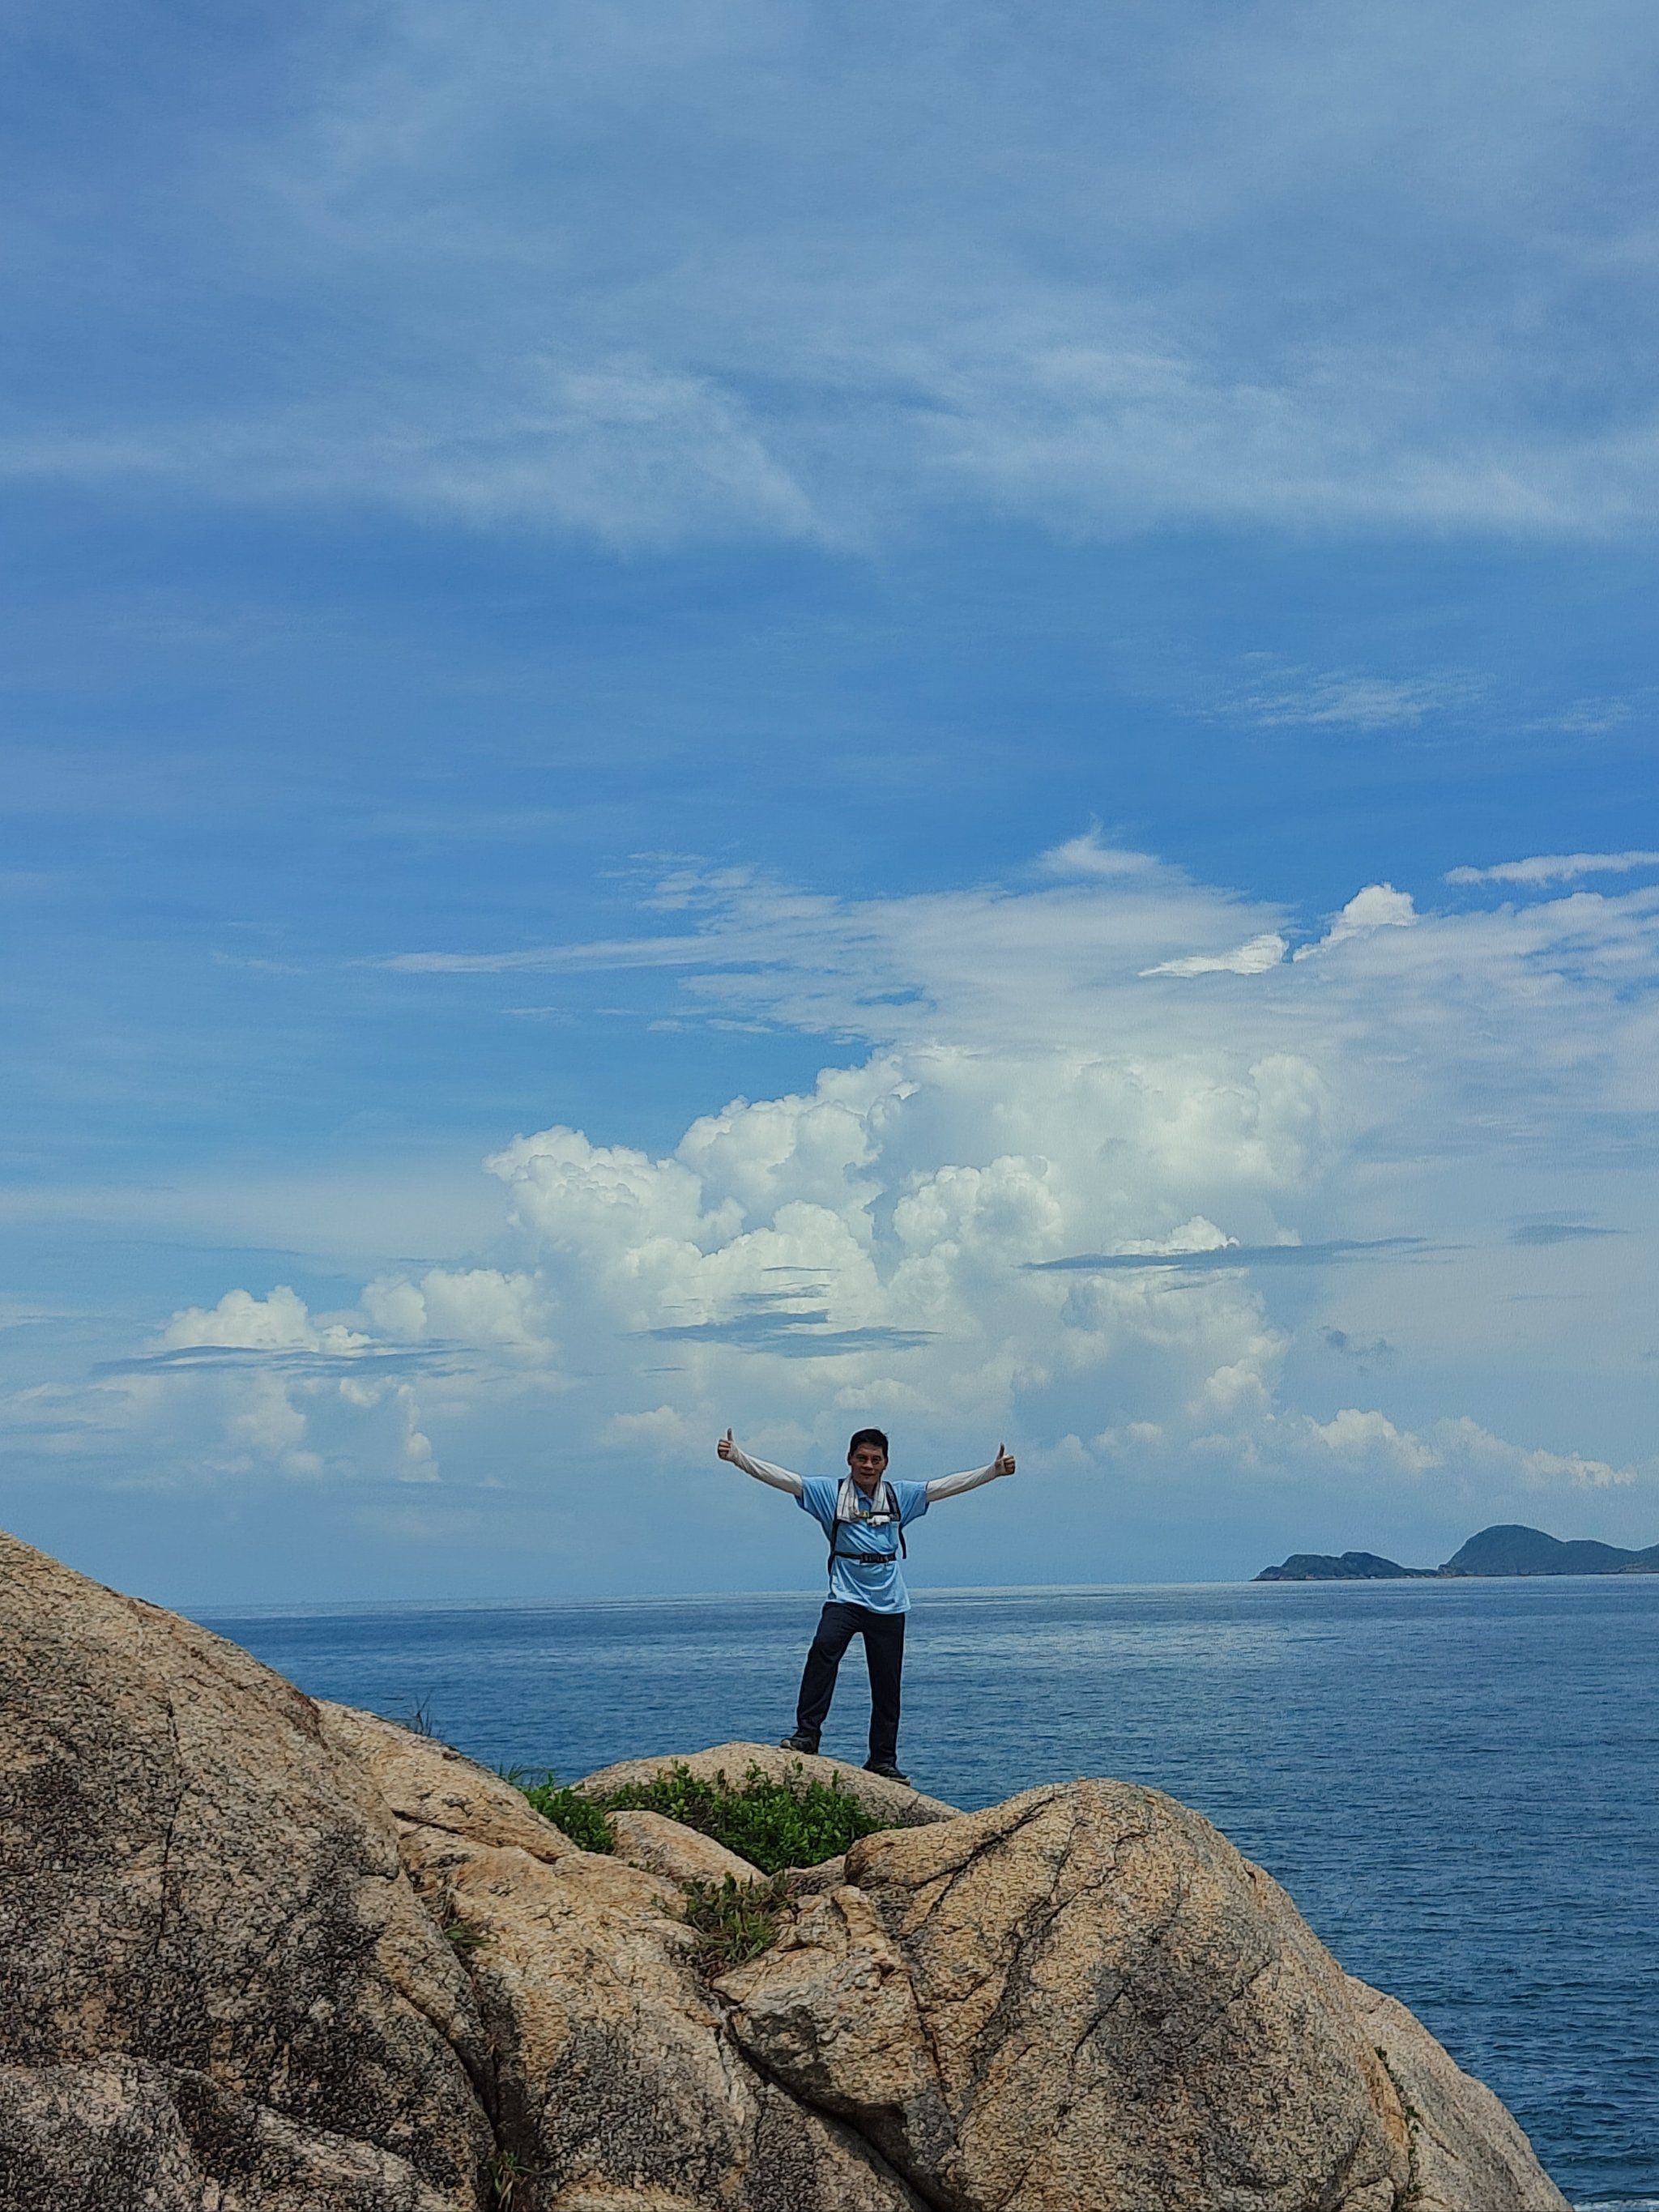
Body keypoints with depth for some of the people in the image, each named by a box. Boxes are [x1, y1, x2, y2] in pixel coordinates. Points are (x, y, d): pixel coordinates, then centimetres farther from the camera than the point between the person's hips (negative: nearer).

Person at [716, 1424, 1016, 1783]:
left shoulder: (900, 1496, 8)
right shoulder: (830, 1492, 1)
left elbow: (950, 1484, 8)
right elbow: (779, 1477, -6)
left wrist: (995, 1470, 1)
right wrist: (736, 1456, -17)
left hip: (889, 1605, 3)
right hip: (845, 1597, -3)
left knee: (887, 1686, 5)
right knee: (823, 1649, -29)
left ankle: (883, 1760, 18)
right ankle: (807, 1734, -25)